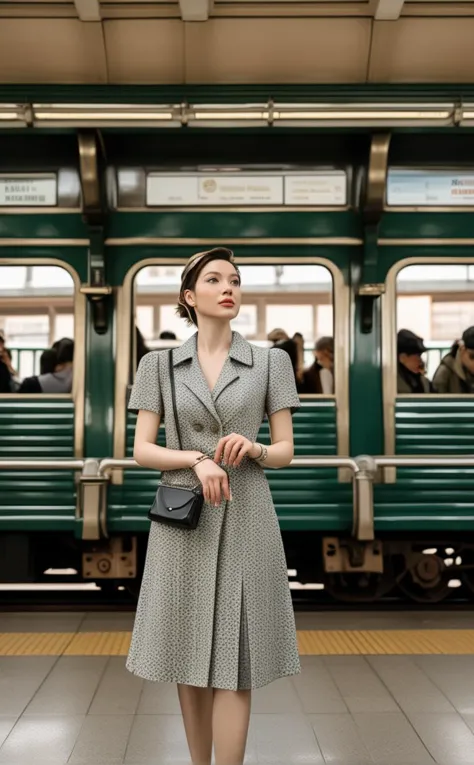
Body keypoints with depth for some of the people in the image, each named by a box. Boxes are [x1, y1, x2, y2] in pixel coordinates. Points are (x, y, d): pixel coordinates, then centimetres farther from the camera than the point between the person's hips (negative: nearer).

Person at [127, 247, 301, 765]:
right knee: (189, 656, 11)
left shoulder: (271, 361, 3)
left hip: (245, 519, -1)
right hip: (183, 520, 1)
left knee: (233, 662, -2)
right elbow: (142, 451, -1)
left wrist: (252, 449, -18)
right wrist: (197, 458, -18)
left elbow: (285, 451, 4)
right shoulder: (158, 364, 4)